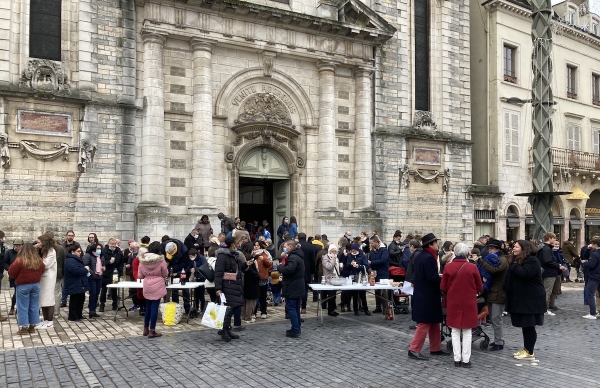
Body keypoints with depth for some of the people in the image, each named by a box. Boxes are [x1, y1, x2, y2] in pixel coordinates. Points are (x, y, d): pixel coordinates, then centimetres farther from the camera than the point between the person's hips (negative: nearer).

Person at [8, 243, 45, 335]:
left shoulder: (19, 260, -15)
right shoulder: (39, 260, -1)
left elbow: (11, 273, -8)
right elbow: (42, 270, 14)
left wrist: (19, 276, 10)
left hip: (23, 286, -5)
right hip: (35, 284, 5)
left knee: (23, 307, 3)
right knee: (34, 306, 11)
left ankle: (24, 327, 5)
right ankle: (32, 326, 17)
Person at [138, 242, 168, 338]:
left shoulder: (142, 260, -1)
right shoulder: (161, 260, -12)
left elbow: (140, 276, 4)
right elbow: (165, 274, -2)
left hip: (147, 287, 4)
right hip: (157, 286, -4)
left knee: (148, 307, 16)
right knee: (154, 307, 0)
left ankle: (146, 329, 25)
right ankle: (152, 331, 3)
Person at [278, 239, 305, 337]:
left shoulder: (293, 257, -20)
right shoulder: (298, 256, 14)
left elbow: (289, 269, -32)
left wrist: (279, 267, -15)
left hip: (292, 288, -10)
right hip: (298, 287, 10)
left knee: (290, 308, -6)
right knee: (296, 308, 17)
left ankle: (295, 330, -5)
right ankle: (297, 328, 25)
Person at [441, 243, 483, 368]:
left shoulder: (448, 267, -8)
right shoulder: (472, 267, -11)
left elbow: (443, 287, -1)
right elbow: (479, 288, -1)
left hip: (453, 303, 1)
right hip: (469, 303, -1)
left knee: (455, 331, 11)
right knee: (467, 332, 9)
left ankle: (457, 359, 14)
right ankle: (466, 360, 11)